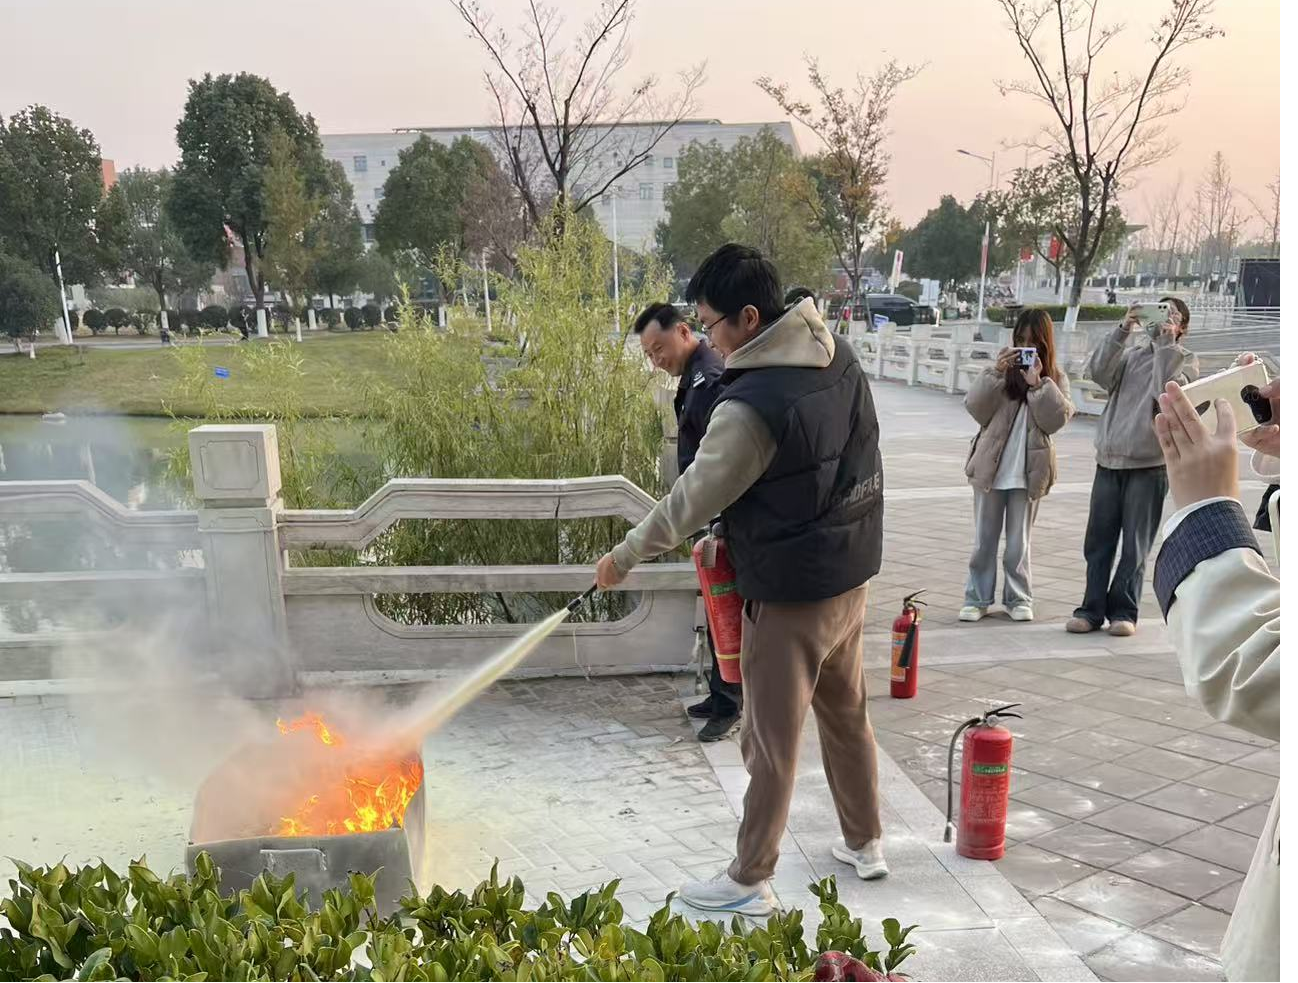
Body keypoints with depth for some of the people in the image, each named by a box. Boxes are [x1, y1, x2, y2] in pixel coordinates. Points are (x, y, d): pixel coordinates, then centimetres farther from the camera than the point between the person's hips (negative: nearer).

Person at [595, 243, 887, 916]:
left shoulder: (753, 404, -25)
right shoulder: (840, 358, 1)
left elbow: (692, 499, -17)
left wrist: (624, 557, -2)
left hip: (789, 593, -8)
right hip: (851, 575, 9)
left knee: (770, 741, 5)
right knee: (846, 714, 22)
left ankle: (749, 883, 21)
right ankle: (865, 843, 38)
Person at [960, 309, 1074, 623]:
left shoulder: (1055, 378, 5)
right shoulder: (1002, 370, 3)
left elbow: (1056, 419, -8)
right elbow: (976, 408, -7)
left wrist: (1038, 383, -16)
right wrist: (995, 372, -17)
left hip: (1028, 472, 0)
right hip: (991, 468, 0)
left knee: (1020, 541, 9)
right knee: (984, 539, 7)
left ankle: (1018, 598, 20)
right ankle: (977, 597, 15)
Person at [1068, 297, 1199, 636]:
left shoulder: (1185, 360, 7)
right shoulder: (1131, 352, 15)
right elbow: (1100, 373, -4)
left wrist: (1165, 344, -11)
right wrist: (1122, 330, -8)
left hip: (1149, 464, -3)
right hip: (1109, 460, 3)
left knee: (1135, 544, 1)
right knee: (1098, 540, 4)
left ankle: (1123, 610, 10)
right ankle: (1093, 608, 11)